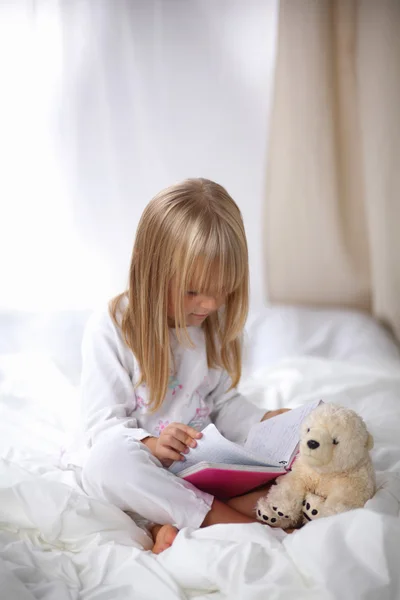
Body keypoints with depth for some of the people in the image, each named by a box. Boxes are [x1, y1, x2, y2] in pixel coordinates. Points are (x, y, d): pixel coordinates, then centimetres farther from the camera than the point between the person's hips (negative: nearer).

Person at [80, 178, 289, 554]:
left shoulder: (215, 323, 5)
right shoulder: (108, 330, -12)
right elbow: (102, 425, -14)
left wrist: (264, 422, -4)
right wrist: (150, 443, -33)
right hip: (144, 467, -4)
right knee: (106, 460, -38)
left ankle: (172, 522, -29)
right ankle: (231, 519, -29)